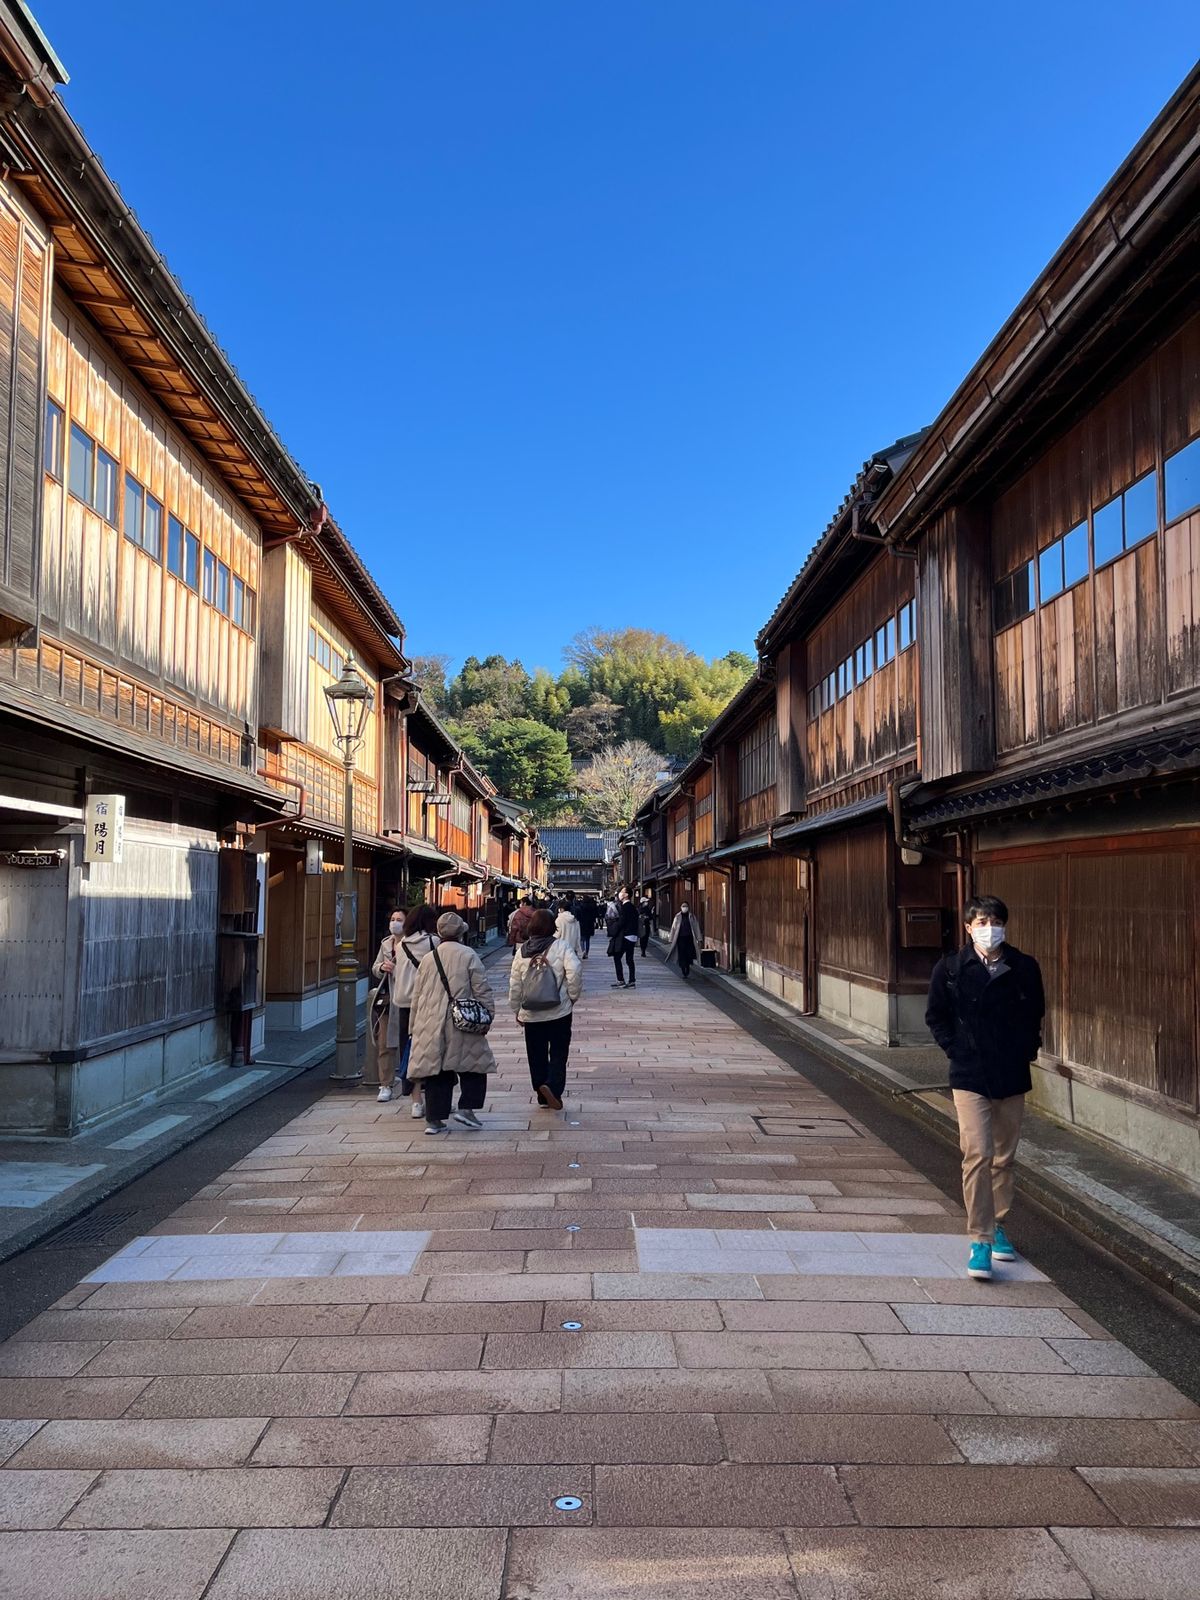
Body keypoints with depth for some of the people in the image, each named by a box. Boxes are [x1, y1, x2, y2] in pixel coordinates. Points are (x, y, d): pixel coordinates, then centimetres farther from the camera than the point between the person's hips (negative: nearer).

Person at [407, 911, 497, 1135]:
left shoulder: (428, 959, 11)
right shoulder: (468, 956, -4)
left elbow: (416, 996, 16)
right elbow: (483, 991, -7)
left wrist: (416, 1025, 23)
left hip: (431, 1026, 5)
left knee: (435, 1069, 9)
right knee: (474, 1068, 11)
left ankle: (434, 1118, 10)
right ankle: (466, 1108, 2)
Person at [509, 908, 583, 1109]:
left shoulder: (522, 951, 4)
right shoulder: (561, 946, -7)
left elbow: (514, 985, 6)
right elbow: (574, 972, -18)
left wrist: (517, 1010, 17)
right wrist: (573, 996, -3)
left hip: (531, 1014, 3)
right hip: (559, 1012, -3)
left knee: (537, 1055, 14)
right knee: (558, 1053, 4)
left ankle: (543, 1095, 19)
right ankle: (553, 1086, -18)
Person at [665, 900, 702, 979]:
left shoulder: (691, 917, 5)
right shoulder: (678, 917, 3)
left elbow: (696, 928, 5)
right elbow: (673, 928, 5)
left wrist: (699, 939, 1)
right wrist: (670, 940, 3)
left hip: (689, 938, 1)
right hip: (681, 938, -1)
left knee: (689, 955, -2)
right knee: (682, 955, -3)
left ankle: (687, 968, 24)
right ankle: (683, 972, 6)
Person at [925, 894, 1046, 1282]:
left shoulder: (1025, 968, -1)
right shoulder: (950, 969, -6)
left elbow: (1035, 1014, 14)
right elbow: (935, 1016, 5)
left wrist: (1027, 1048, 3)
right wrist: (956, 1049, -4)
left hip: (1012, 1076, 3)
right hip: (970, 1076, -3)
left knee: (1004, 1157, 14)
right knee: (977, 1154, -12)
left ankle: (997, 1225, 32)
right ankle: (980, 1239, -4)